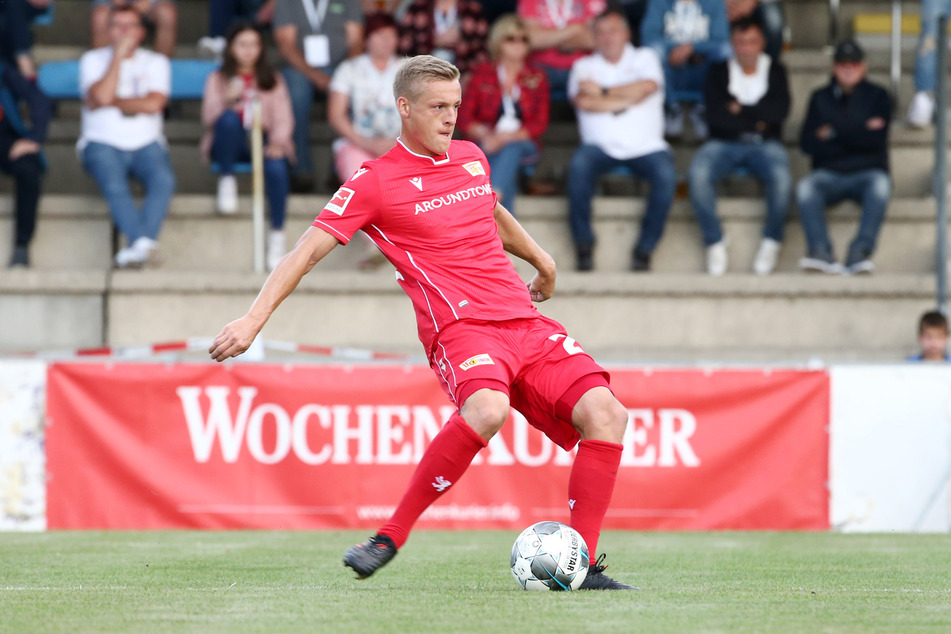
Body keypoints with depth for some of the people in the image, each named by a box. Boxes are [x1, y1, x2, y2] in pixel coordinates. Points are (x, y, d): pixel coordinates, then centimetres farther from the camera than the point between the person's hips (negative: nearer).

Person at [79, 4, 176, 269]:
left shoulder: (156, 62, 11)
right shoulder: (93, 59, 8)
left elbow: (154, 104, -6)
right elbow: (101, 96, -12)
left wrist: (112, 101, -4)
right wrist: (119, 55, -7)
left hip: (146, 145, 1)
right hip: (103, 144, -1)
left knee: (164, 180, -31)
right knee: (114, 186, -33)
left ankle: (139, 244, -46)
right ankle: (145, 244, -47)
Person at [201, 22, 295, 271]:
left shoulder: (273, 80, 18)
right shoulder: (218, 79, 15)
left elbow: (283, 118, 7)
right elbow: (209, 117, 1)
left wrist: (277, 141, -14)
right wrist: (227, 100, -21)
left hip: (263, 140, 0)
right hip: (229, 146, 0)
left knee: (276, 167, -36)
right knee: (229, 118, -36)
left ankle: (277, 235, -33)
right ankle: (226, 180, -19)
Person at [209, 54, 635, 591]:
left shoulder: (472, 158, 18)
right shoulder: (376, 182, -1)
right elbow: (308, 252, -4)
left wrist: (539, 257, 46)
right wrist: (255, 319, -14)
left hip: (525, 322, 7)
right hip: (461, 328, -7)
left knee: (605, 412, -14)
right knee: (487, 409, -38)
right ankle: (392, 536, -24)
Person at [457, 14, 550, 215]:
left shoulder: (537, 78, 12)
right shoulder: (481, 74, 11)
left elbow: (540, 123, 2)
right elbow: (463, 118, 6)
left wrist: (506, 138, -16)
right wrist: (485, 135, -16)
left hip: (522, 145, 1)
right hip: (485, 148, -1)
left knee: (511, 150, -37)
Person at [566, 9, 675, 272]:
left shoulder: (645, 58, 16)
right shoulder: (584, 66, 16)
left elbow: (647, 87, -7)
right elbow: (583, 101, -5)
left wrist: (603, 92, -2)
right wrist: (628, 100, -4)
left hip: (645, 147, 0)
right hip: (601, 146, 0)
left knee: (666, 174, -32)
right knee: (579, 164, -33)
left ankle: (645, 248, -17)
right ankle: (584, 244, -19)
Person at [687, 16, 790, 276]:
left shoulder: (776, 71, 10)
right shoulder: (719, 71, 8)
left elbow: (780, 111, -6)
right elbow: (714, 115, -6)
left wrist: (739, 109, -6)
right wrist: (756, 118, -6)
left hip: (764, 144, 0)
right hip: (725, 143, 0)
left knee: (781, 177, -35)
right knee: (697, 174, -33)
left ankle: (772, 242, -13)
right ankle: (714, 242, -18)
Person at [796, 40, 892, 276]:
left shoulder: (878, 96, 11)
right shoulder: (821, 98, 16)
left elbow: (876, 139, -5)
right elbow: (807, 143, 2)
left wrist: (834, 133, -3)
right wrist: (858, 135, -2)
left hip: (867, 172, -1)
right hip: (829, 174, 1)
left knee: (880, 185, -36)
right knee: (806, 187, -32)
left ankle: (859, 253, -48)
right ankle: (821, 252, -45)